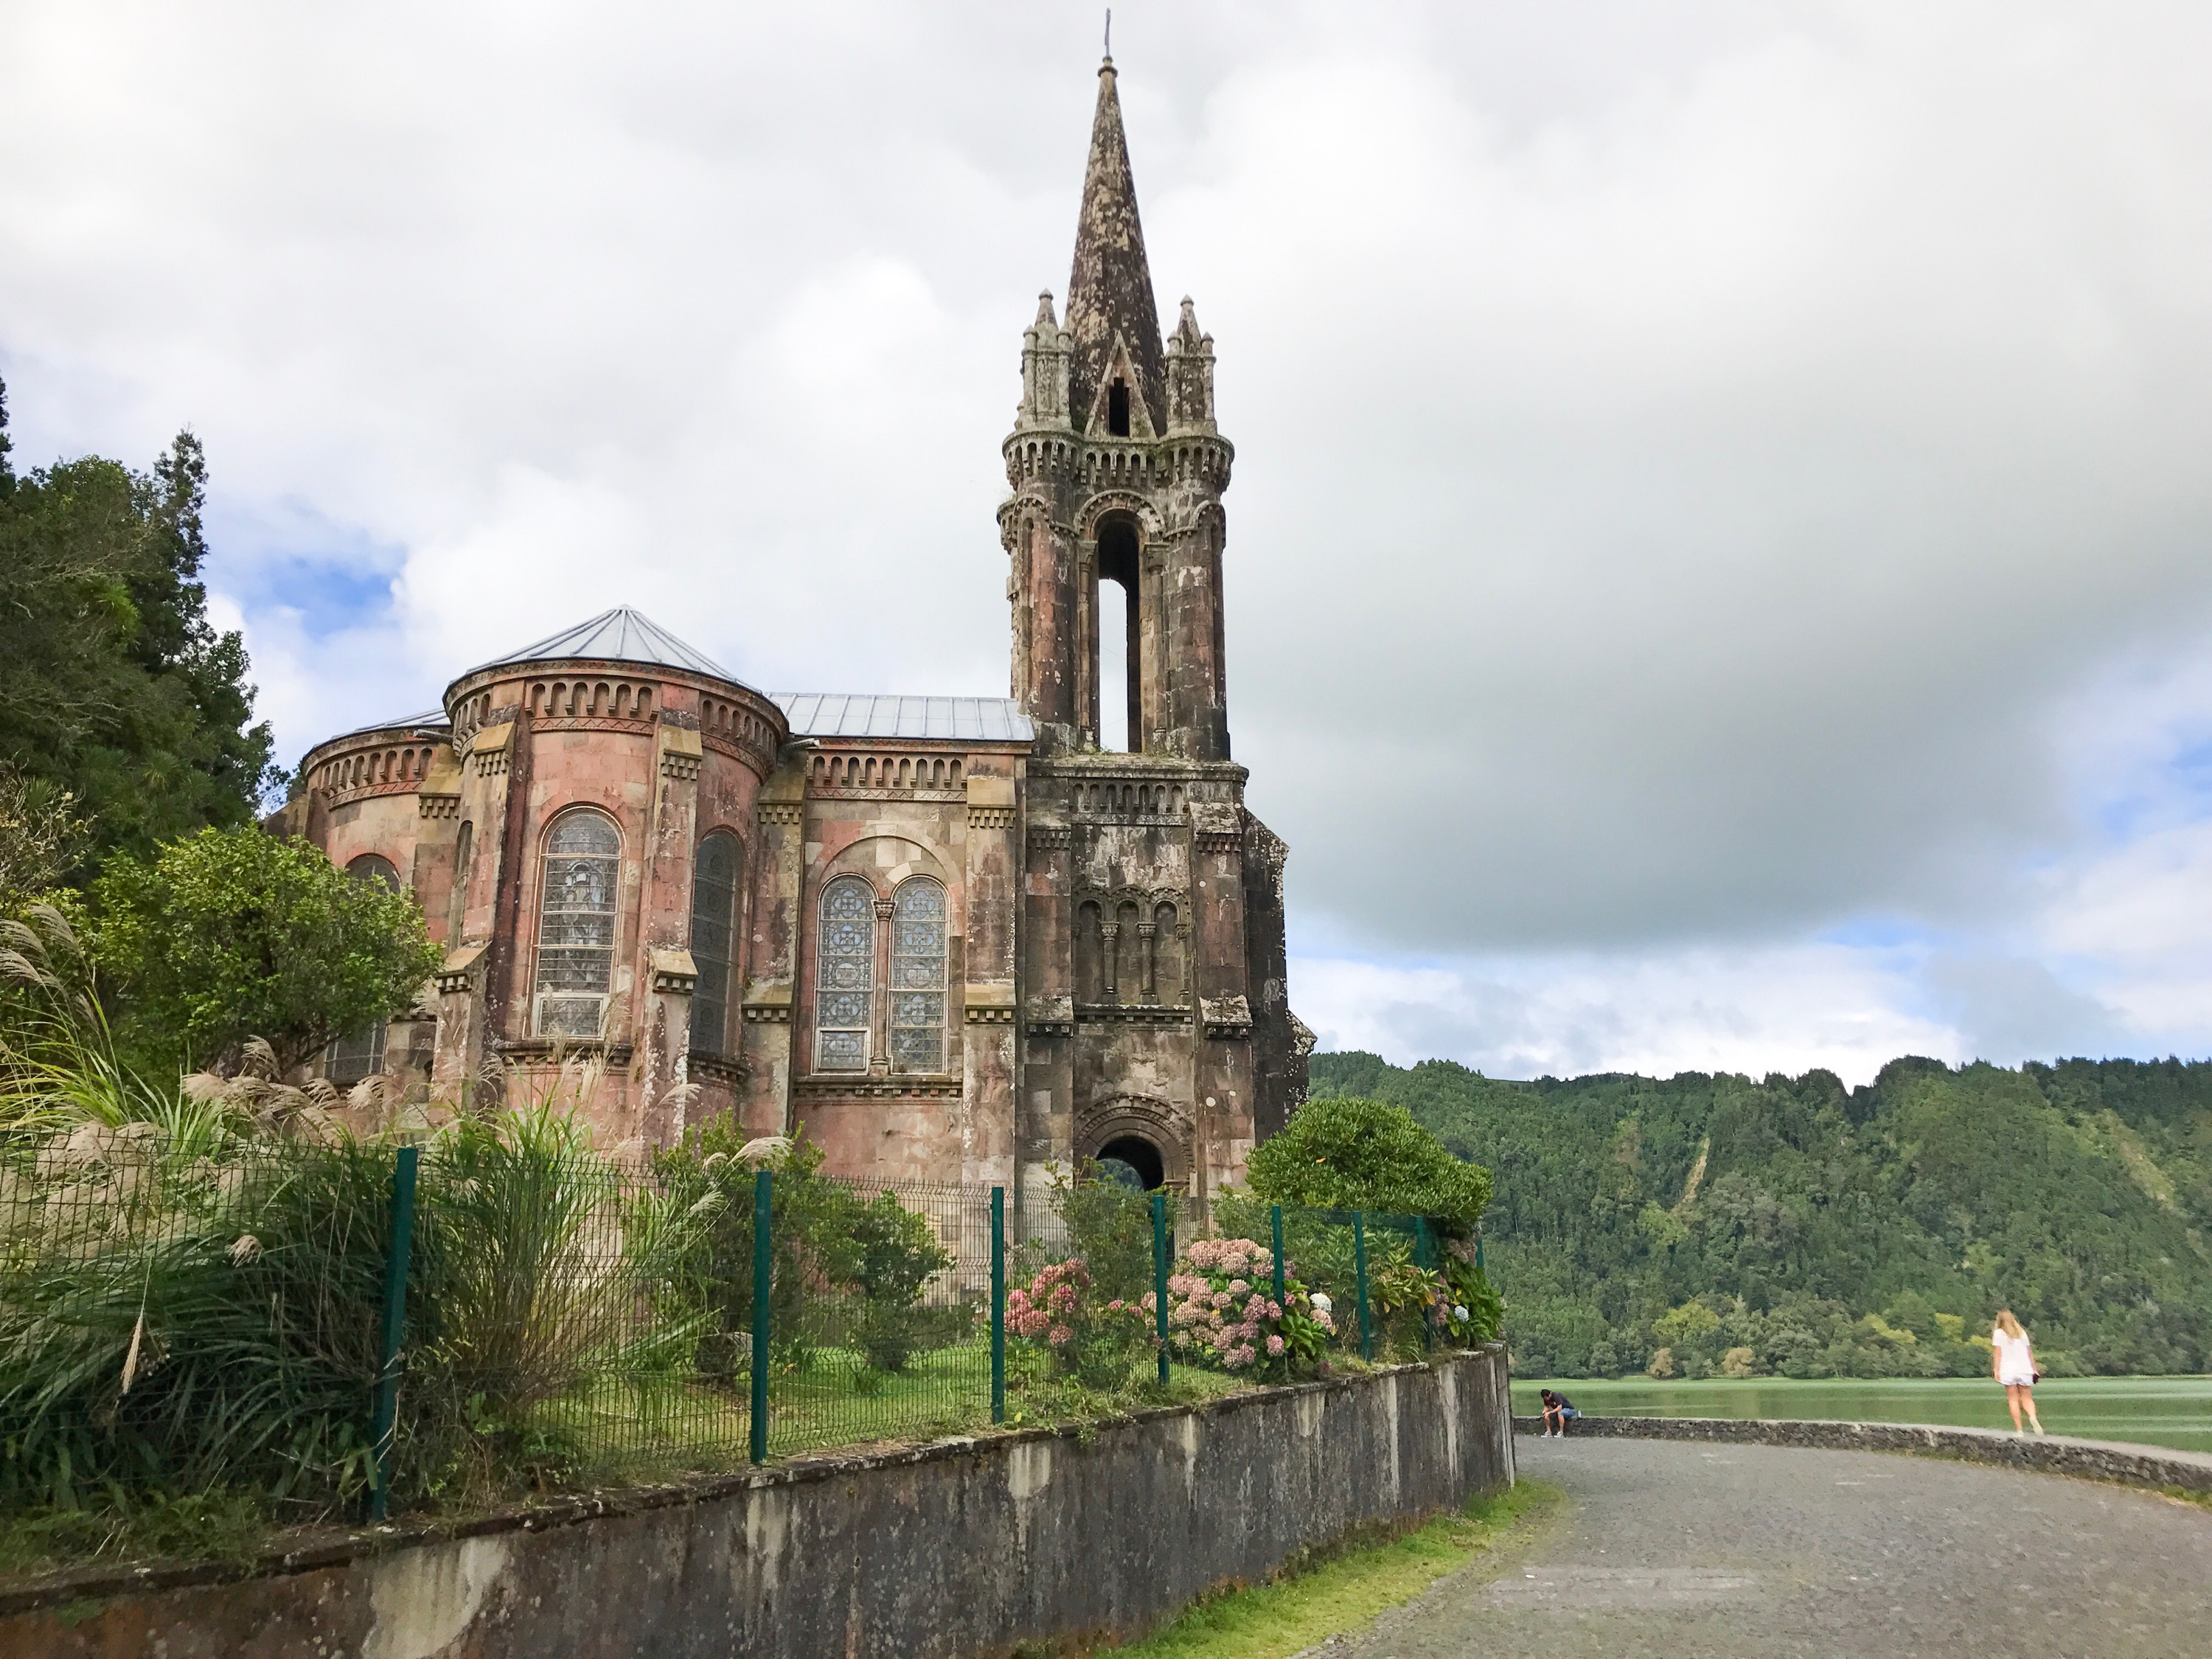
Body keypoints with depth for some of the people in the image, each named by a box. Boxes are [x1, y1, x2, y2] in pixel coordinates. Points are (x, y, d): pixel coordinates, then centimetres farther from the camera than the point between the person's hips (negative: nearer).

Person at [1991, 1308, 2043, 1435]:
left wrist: (1996, 1370, -5)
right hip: (2025, 1369, 3)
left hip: (2008, 1371, -3)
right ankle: (2033, 1417, -20)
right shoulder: (2022, 1333, 14)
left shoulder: (1998, 1333, 3)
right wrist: (2034, 1369, 17)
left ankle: (2018, 1429, -4)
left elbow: (1997, 1352, -4)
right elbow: (2029, 1352, 12)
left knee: (2013, 1399, 1)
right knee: (2027, 1398, 9)